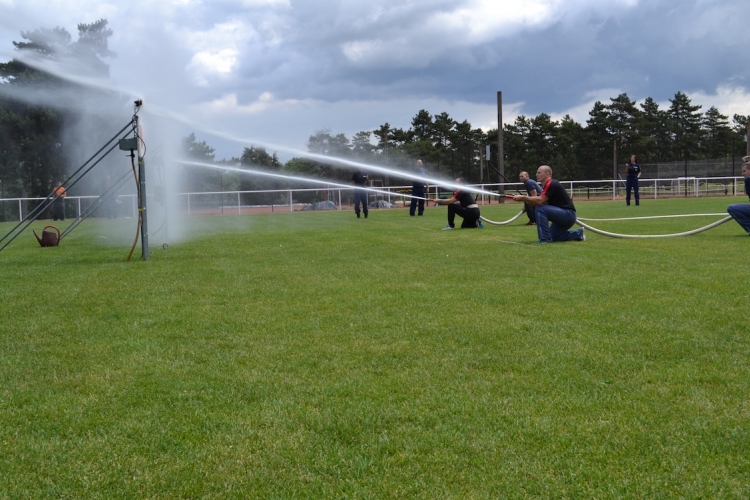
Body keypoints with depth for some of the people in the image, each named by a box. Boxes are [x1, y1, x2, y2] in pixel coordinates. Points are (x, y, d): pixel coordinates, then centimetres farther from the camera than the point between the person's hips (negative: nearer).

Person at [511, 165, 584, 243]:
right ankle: (578, 234, 23)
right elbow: (536, 202, 11)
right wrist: (524, 199, -4)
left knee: (540, 209, -24)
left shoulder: (551, 184, -16)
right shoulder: (546, 185, 15)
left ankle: (545, 239, -20)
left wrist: (523, 197, -22)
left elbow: (540, 201, -27)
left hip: (568, 214, -11)